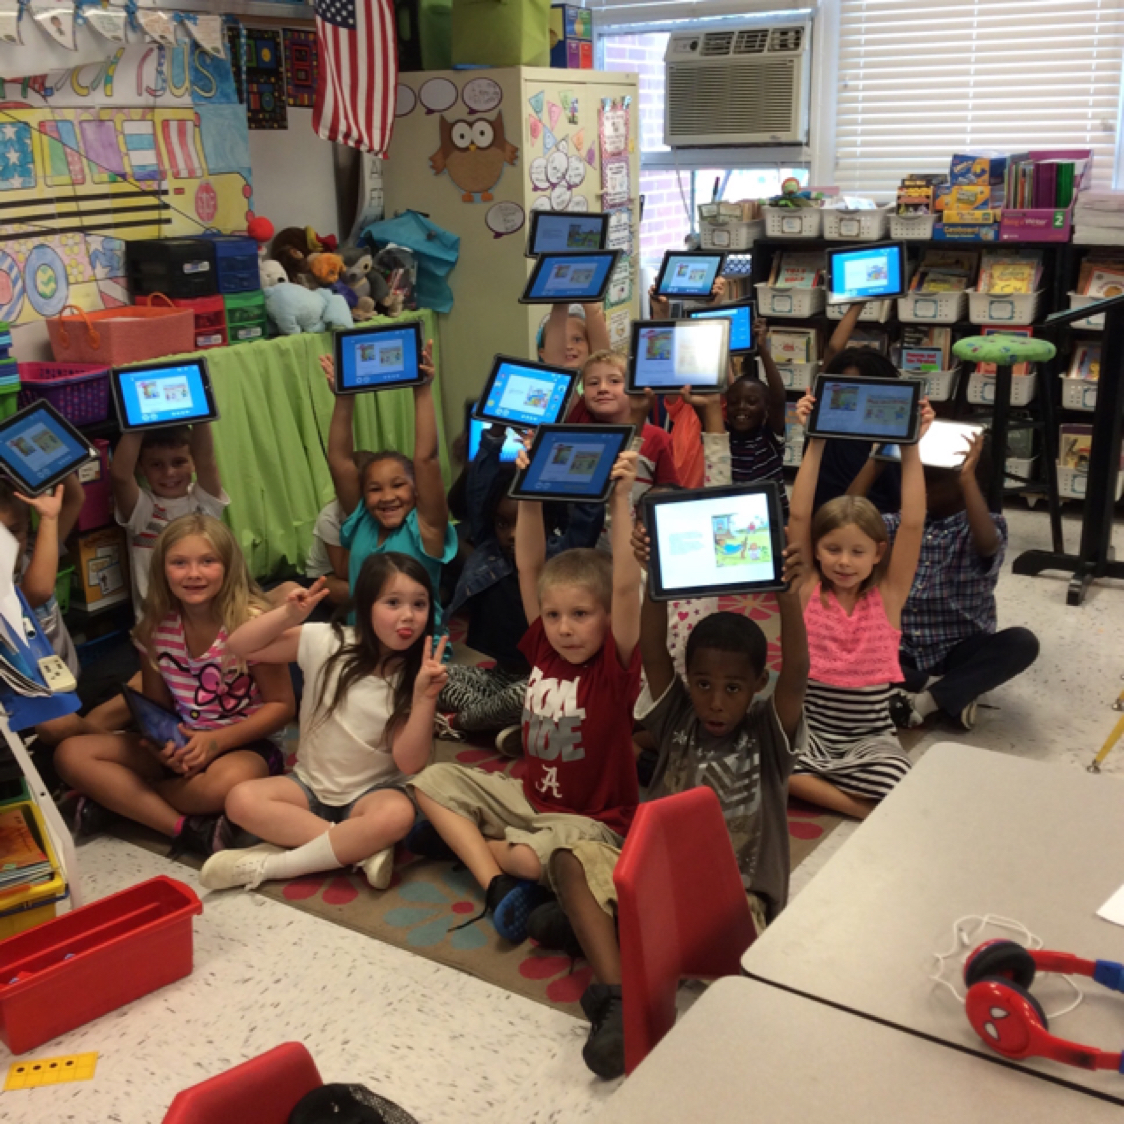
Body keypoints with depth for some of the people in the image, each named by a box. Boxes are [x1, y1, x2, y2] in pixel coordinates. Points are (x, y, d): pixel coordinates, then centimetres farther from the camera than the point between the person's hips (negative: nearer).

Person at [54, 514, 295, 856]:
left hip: (243, 744, -5)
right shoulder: (155, 627, -3)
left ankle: (113, 797, -14)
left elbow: (281, 705, -12)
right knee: (70, 754, -11)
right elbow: (155, 706, 7)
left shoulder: (252, 622, -17)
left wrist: (217, 740, -24)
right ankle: (186, 827, -23)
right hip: (182, 743, 5)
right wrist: (163, 742, -16)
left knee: (229, 781, -40)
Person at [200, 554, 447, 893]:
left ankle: (268, 865, -22)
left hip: (373, 792, -1)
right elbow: (240, 647, -8)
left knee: (397, 815, -35)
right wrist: (290, 615, -22)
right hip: (310, 785, 2)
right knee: (241, 800, -25)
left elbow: (410, 763, -17)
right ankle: (360, 848, -22)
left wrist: (425, 697, -30)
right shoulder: (327, 643, -9)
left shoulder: (416, 675, -10)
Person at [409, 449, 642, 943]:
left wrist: (620, 500, -37)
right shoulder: (544, 649, -3)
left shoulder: (616, 664, -17)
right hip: (531, 797, 7)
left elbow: (626, 586, -32)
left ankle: (466, 840, 0)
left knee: (536, 860, -35)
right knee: (434, 781, 0)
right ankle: (498, 885, -14)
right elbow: (529, 567, -7)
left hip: (592, 820, -6)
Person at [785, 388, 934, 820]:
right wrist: (815, 443, -15)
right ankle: (859, 807, -13)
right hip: (809, 730, 1)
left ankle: (810, 782, -5)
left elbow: (912, 524, -13)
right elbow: (799, 517, -12)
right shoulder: (808, 589, -4)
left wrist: (911, 447, -17)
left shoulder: (887, 595, -4)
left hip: (870, 738, -1)